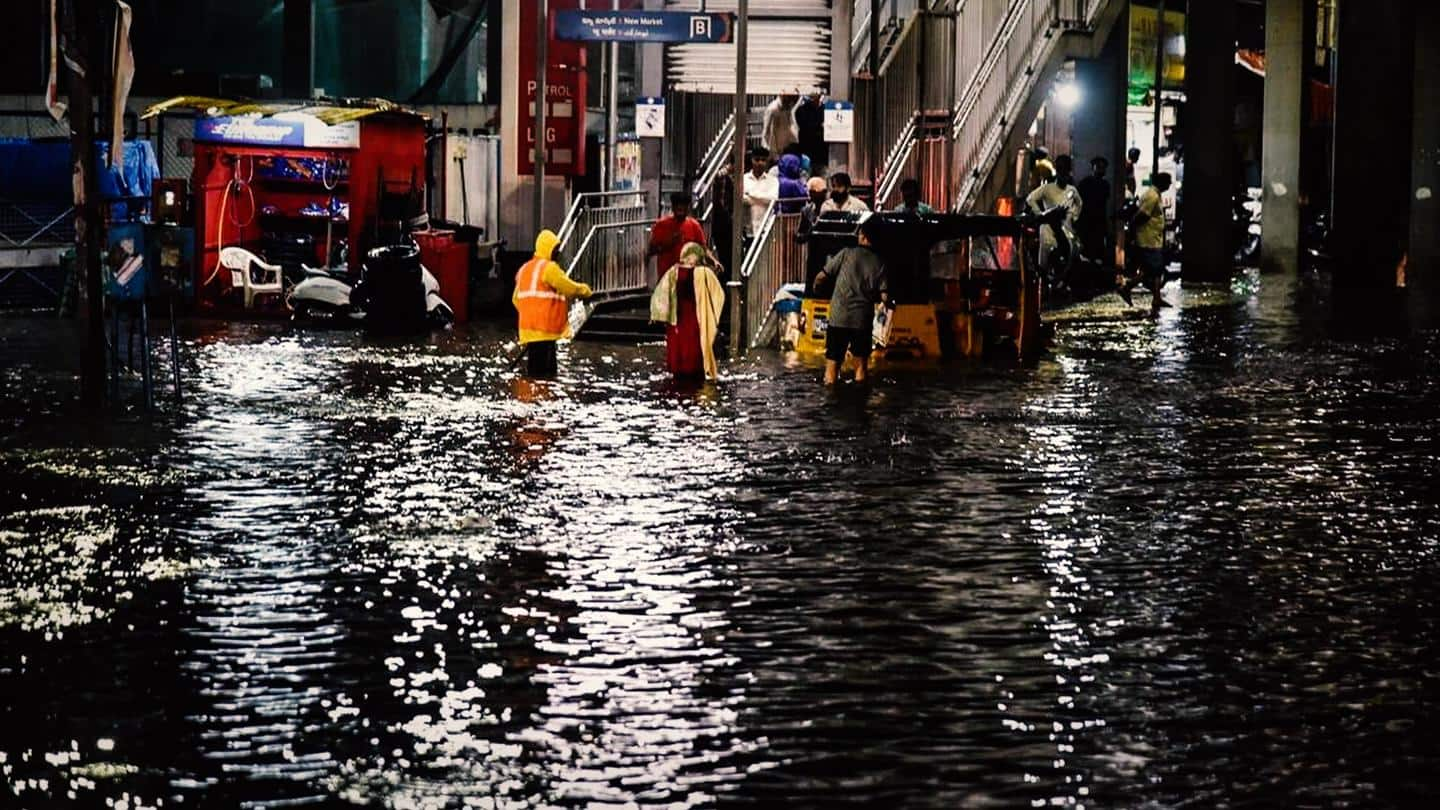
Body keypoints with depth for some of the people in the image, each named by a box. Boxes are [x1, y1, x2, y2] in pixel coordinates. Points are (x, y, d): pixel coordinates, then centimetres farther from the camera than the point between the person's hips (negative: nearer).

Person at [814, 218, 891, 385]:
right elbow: (885, 297, -4)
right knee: (861, 364, 13)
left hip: (839, 319, -1)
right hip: (863, 321, 1)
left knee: (832, 364, 4)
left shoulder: (846, 254, -3)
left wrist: (816, 285, 23)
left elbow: (822, 276, 1)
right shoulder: (879, 264, 1)